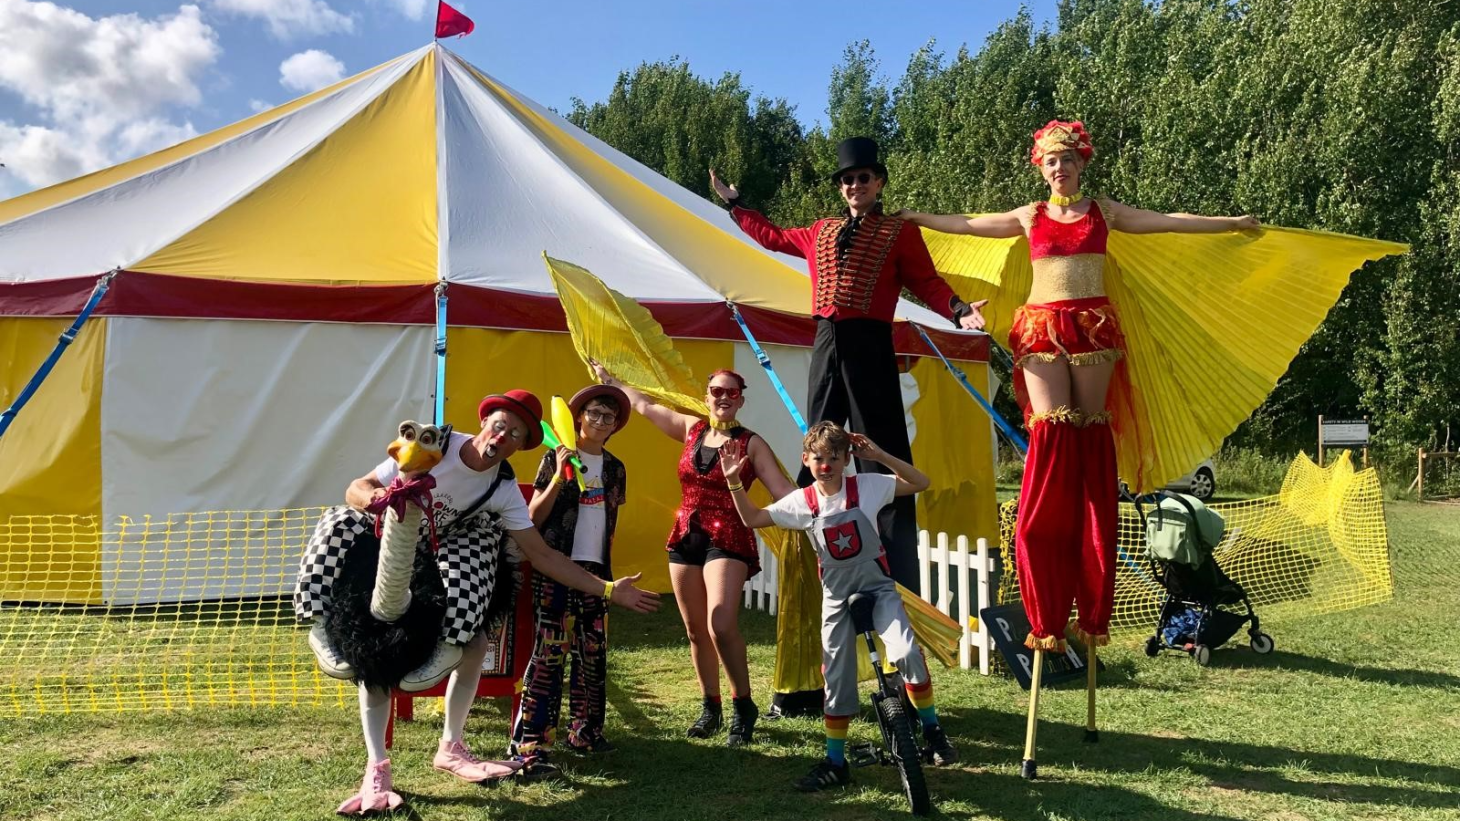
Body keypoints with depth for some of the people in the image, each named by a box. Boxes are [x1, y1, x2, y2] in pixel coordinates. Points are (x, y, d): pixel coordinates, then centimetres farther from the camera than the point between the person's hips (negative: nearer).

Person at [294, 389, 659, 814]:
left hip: (437, 562, 4)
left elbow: (542, 555, -14)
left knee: (475, 643, -9)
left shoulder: (504, 490, -15)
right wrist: (377, 498, -47)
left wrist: (608, 590, -20)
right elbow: (356, 489, -21)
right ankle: (376, 769, -8)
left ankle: (450, 748, 10)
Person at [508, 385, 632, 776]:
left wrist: (607, 572, 15)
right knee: (550, 651, -10)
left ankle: (584, 731, 23)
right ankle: (529, 745, -7)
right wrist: (559, 477, -19)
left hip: (596, 568, 6)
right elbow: (534, 517, -8)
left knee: (593, 651, 9)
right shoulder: (557, 458, -4)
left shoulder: (615, 468, 13)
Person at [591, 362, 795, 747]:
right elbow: (644, 405, 22)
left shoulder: (751, 444, -2)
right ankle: (710, 707, 22)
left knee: (721, 625, -20)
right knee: (696, 630, 9)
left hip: (728, 541, -5)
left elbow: (783, 490, -7)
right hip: (686, 538, 5)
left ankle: (744, 707, -4)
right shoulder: (691, 429, 10)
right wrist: (609, 379, 31)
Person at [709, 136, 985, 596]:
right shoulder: (820, 232, 20)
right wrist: (733, 204, 37)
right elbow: (774, 236, 33)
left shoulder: (900, 233, 5)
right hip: (825, 345, 6)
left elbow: (927, 284, -1)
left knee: (882, 455, -5)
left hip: (869, 345, -5)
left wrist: (958, 310, -20)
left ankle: (899, 573, -2)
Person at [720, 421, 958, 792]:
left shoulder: (867, 486, -10)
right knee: (837, 681, 5)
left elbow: (921, 483, -8)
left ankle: (932, 729, -1)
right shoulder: (801, 502, -5)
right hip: (837, 597, 2)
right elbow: (752, 518, 1)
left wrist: (879, 455, -18)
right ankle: (835, 763, 18)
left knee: (906, 653, -24)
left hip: (878, 588, -2)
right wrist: (734, 481, -11)